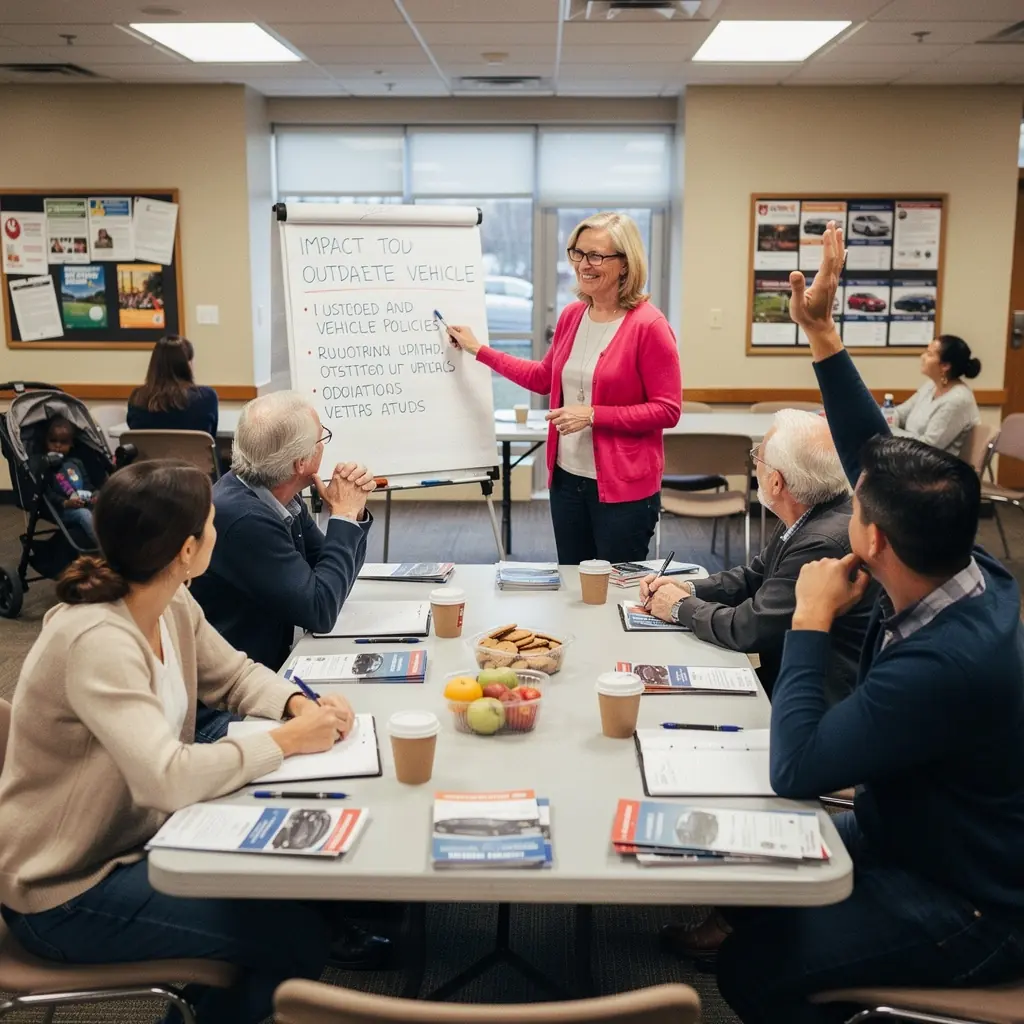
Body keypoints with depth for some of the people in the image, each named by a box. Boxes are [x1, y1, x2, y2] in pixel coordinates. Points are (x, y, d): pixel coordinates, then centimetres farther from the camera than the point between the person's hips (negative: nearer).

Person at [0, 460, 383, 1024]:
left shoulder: (173, 607, -4)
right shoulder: (96, 640, -30)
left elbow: (235, 675, 10)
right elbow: (169, 778, -38)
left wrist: (300, 705, -10)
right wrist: (285, 741, -25)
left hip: (140, 836, 8)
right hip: (67, 892, -8)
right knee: (300, 934, -11)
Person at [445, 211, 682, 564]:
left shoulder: (648, 325, -13)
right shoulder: (571, 316, 6)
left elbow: (667, 410, -13)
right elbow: (544, 378, 22)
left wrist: (593, 415, -18)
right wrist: (478, 350, 23)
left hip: (624, 488, -6)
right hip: (566, 478, 6)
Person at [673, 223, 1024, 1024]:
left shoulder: (949, 661, -37)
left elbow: (795, 770, -32)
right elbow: (876, 457, -1)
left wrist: (813, 619, -25)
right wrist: (822, 334, -3)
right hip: (911, 837, 9)